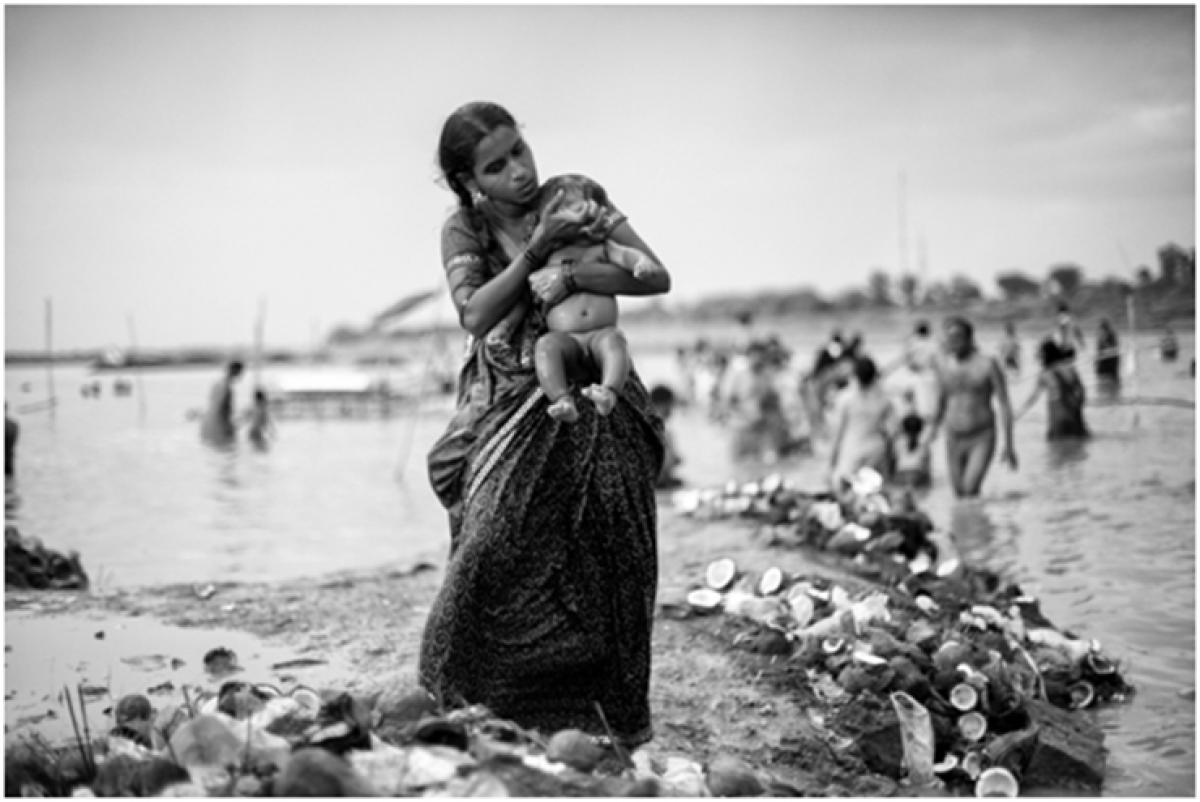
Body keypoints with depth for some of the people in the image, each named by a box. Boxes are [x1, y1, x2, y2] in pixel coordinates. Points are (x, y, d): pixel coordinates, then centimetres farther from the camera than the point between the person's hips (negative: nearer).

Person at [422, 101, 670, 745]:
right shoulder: (463, 230, 2)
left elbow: (656, 277, -8)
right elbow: (476, 316, -12)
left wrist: (571, 275, -21)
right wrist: (537, 249, -19)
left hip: (595, 401, 0)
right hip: (513, 406, 0)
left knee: (607, 562, -2)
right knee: (495, 546, -13)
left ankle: (611, 724, 9)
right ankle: (471, 704, 3)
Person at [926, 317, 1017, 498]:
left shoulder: (988, 364, -10)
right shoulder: (943, 365, 4)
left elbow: (1004, 404, -8)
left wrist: (1008, 444, -11)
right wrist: (933, 430, 9)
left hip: (982, 440, -5)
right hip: (954, 441, 5)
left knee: (970, 490, -23)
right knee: (960, 496, 7)